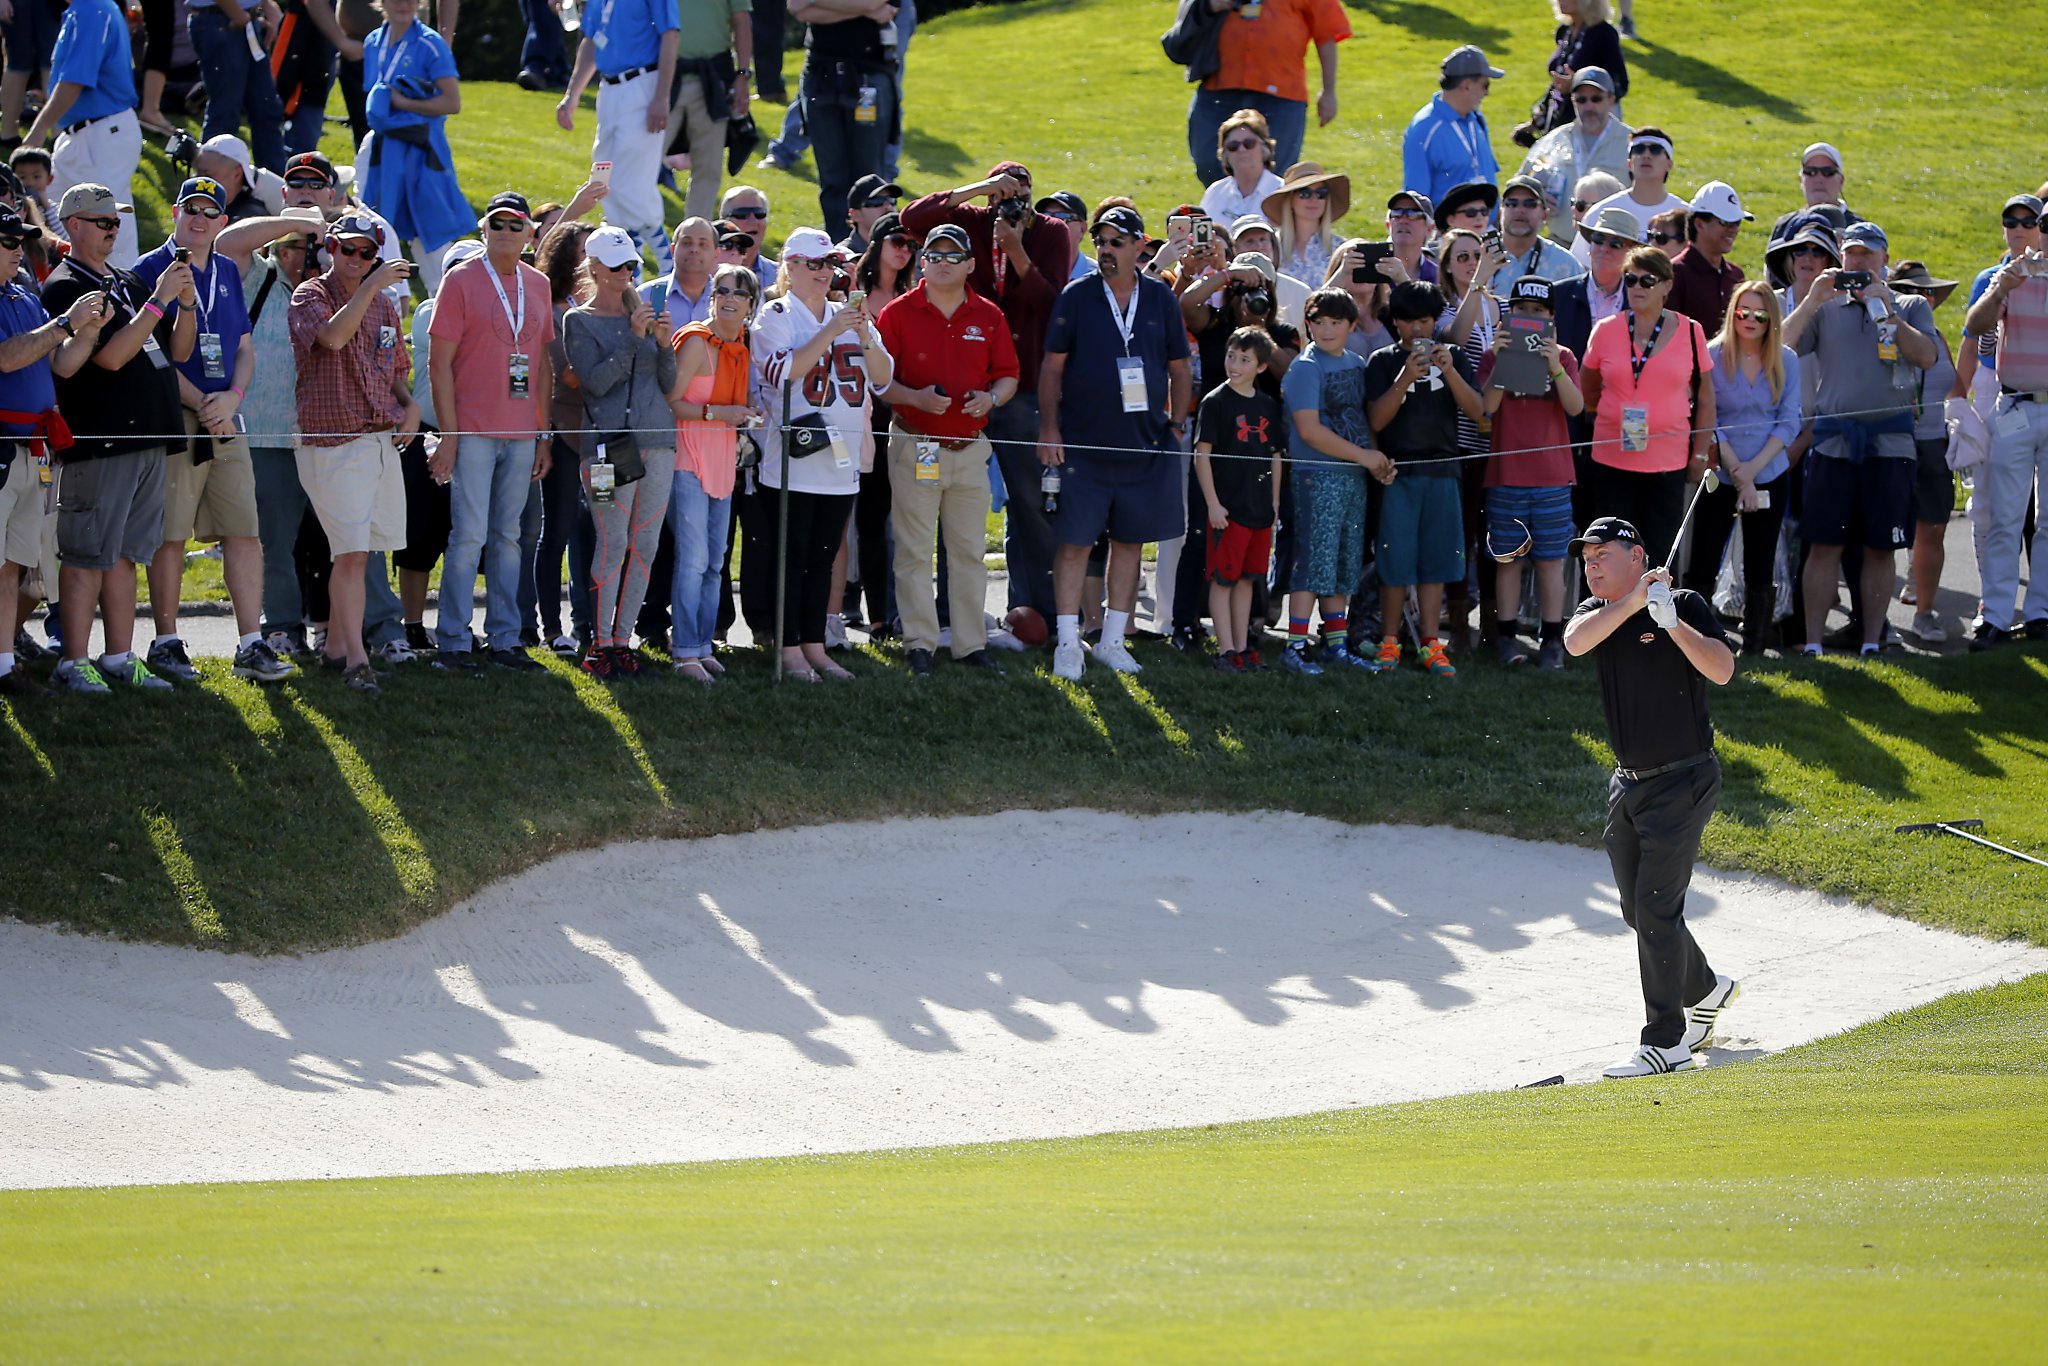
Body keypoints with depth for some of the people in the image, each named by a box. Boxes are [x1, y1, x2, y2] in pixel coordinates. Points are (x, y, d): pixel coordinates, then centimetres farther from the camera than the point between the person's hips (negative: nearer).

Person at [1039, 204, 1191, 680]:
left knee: (1130, 542, 7)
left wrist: (1177, 423, 5)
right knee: (1075, 542, -3)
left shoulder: (1159, 298, 7)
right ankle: (1068, 644, 2)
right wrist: (1048, 428, -6)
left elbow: (1179, 368, 14)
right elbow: (1052, 365, 1)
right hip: (1082, 445, -3)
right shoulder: (1077, 297, 0)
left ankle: (1113, 640, 17)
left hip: (1145, 445, 3)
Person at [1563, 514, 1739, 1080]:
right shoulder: (1598, 612, 6)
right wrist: (1633, 602, -25)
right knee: (1638, 910, 16)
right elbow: (1576, 641, -17)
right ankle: (1705, 990, 41)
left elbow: (1722, 670, -23)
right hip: (1628, 781, 7)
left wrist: (1671, 622, -32)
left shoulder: (1685, 606, -10)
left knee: (1656, 907, -11)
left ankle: (1667, 1044, -6)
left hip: (1683, 781, -7)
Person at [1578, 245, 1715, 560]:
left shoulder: (1690, 333, 0)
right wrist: (1618, 416, 7)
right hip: (1612, 461, 1)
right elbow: (1586, 392, 15)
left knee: (1661, 556, 3)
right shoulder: (1606, 331, 2)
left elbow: (1705, 398, 8)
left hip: (1668, 463, -1)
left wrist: (1700, 455, 6)